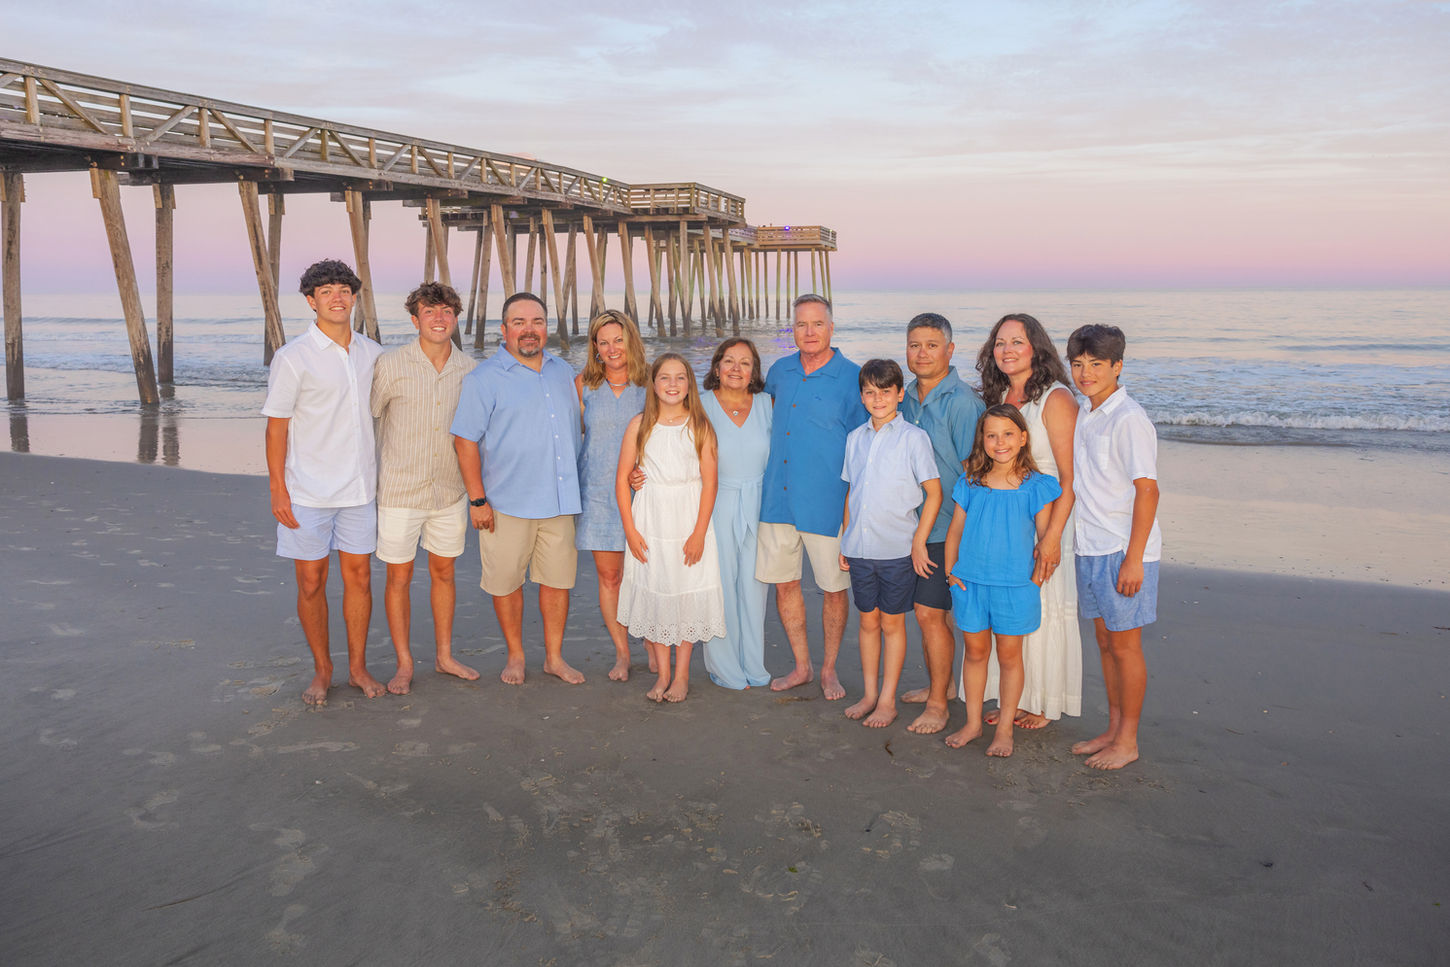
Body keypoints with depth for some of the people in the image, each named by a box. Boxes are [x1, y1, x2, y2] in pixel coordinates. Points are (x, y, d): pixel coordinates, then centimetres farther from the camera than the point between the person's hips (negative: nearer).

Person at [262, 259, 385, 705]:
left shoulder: (372, 353, 6)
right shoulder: (293, 358, -8)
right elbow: (276, 427, -6)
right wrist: (277, 490, -10)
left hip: (359, 488, 4)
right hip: (308, 492, -3)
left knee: (359, 576, 7)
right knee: (311, 582, 5)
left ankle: (357, 666, 21)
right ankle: (322, 670, 20)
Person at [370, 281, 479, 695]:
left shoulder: (468, 369, 0)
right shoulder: (391, 365, -10)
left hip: (450, 490, 3)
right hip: (399, 491, -3)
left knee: (443, 572, 14)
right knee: (399, 577, 5)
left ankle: (444, 655, 29)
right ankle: (404, 664, 19)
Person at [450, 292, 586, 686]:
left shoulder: (562, 372, 11)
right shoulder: (483, 378, -6)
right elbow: (465, 441, -8)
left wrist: (576, 487, 17)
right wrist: (477, 500, -11)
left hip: (560, 499, 4)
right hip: (508, 503, -4)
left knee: (558, 579, 9)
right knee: (506, 582, 5)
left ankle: (554, 656, 23)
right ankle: (515, 656, 23)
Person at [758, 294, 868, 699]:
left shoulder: (852, 378, -6)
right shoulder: (779, 372, 7)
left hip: (826, 502, -4)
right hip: (779, 497, 4)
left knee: (834, 587, 5)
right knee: (784, 582, 10)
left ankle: (829, 669, 24)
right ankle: (801, 666, 27)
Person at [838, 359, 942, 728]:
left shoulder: (913, 437, -7)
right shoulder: (855, 438, 8)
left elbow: (934, 493, -6)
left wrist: (919, 541, -10)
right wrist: (845, 540, 13)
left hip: (898, 549, -4)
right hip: (860, 547, 4)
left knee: (892, 623, 6)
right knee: (868, 621, 13)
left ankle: (888, 701, 17)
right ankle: (869, 695, 26)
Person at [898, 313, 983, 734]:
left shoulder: (962, 402, -14)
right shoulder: (906, 399, 10)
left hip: (947, 528, -7)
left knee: (930, 612, -6)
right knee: (928, 611, 17)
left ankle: (938, 703, 8)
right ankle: (940, 683, 33)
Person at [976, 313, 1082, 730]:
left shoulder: (1055, 399, -12)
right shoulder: (997, 397, 9)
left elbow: (1070, 479, -16)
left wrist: (1051, 537, -22)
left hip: (1046, 522, -6)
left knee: (1043, 611, 3)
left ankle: (1045, 705, 19)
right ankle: (1014, 699, 24)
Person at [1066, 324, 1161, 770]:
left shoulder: (1128, 419, -15)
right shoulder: (1083, 415, 10)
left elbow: (1147, 489, -19)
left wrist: (1133, 559, -21)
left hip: (1123, 551, -8)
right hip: (1090, 548, 8)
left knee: (1124, 646, 2)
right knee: (1104, 641, 16)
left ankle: (1127, 741, 15)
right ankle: (1113, 729, 28)